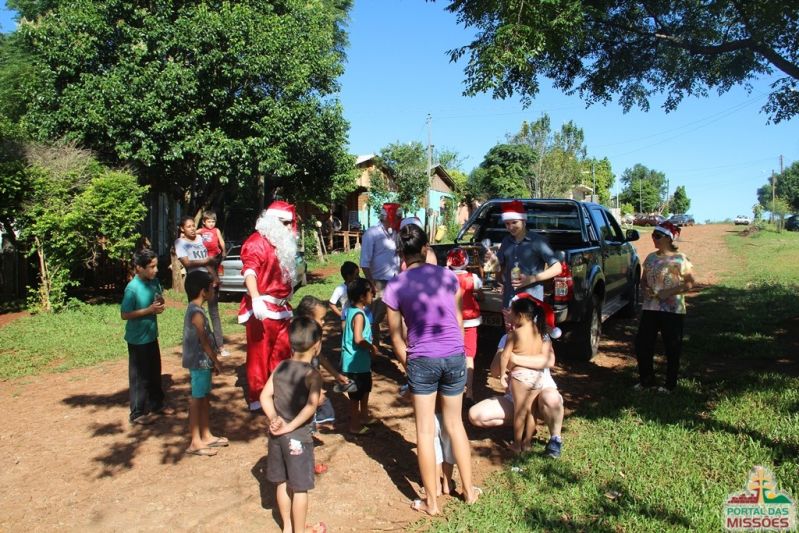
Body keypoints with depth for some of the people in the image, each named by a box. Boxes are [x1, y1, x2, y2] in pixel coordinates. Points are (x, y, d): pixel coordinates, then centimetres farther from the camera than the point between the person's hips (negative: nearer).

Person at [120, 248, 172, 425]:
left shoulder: (154, 281, -1)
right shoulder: (132, 288, -22)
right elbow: (125, 314, -21)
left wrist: (160, 304, -7)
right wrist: (149, 310, -25)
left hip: (152, 335, 7)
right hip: (137, 339, -7)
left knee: (155, 372, 19)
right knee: (139, 376, 4)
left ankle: (156, 404, 34)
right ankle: (138, 413, 17)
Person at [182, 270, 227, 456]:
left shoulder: (193, 309, 10)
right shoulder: (197, 313, -20)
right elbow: (204, 340, -18)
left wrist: (213, 357, 18)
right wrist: (216, 361, -10)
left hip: (202, 362, 10)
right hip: (200, 362, -10)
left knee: (204, 398, 16)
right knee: (197, 399, -2)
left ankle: (206, 436, 26)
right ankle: (195, 442, 7)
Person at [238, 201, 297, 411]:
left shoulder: (281, 243, 17)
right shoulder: (257, 242, -13)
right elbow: (249, 271, -26)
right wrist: (256, 299, -40)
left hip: (280, 308, 9)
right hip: (262, 308, -9)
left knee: (282, 352, 17)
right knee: (259, 354, -2)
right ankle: (257, 399, 7)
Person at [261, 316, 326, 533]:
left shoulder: (280, 367, 1)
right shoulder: (312, 375, -17)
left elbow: (265, 396, -2)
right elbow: (311, 405, -30)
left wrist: (274, 419, -8)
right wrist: (291, 426, -22)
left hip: (277, 434, 6)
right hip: (298, 437, -6)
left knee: (282, 483, 20)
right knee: (299, 488, 9)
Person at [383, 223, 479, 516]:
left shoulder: (395, 287, -6)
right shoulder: (447, 275, 1)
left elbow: (397, 337, 0)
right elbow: (458, 320, 11)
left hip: (422, 360, -3)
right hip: (455, 356, 3)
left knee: (425, 431, 10)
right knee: (455, 424, 20)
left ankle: (432, 501, 20)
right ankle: (469, 490, 31)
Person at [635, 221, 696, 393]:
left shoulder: (680, 259, -8)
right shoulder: (651, 258, 10)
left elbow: (690, 283, -10)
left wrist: (669, 292, -19)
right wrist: (645, 289, -5)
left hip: (672, 309, -5)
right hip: (649, 307, 5)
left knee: (672, 348, 6)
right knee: (642, 344, 4)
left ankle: (670, 384, 20)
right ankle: (646, 379, 21)